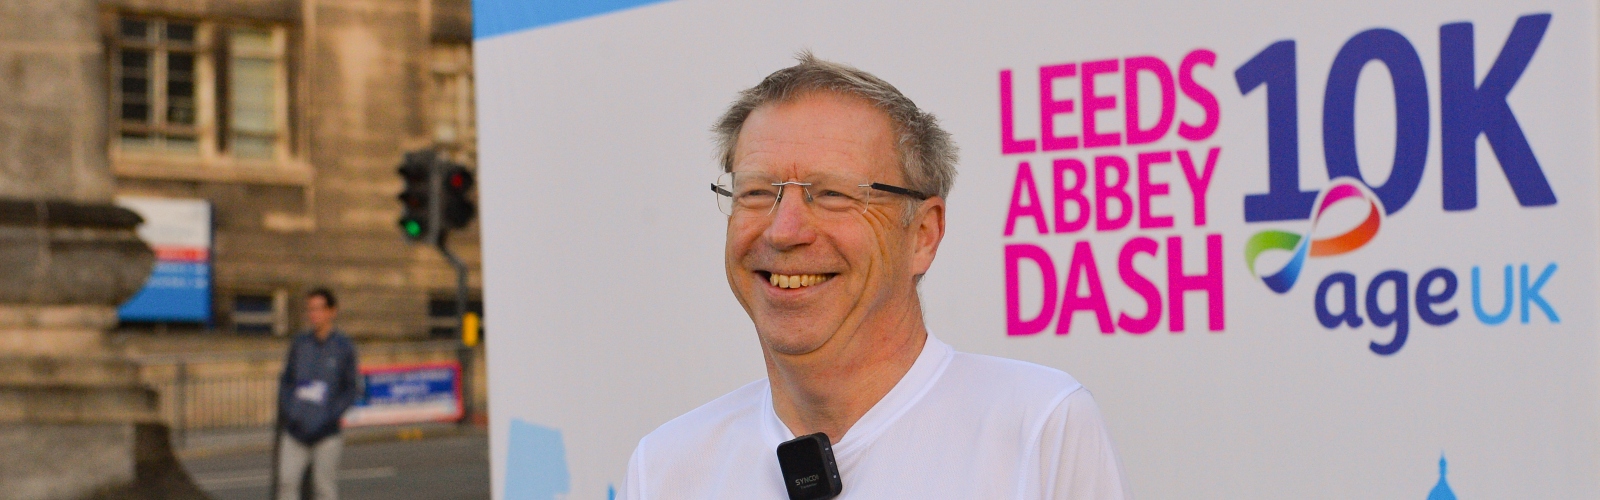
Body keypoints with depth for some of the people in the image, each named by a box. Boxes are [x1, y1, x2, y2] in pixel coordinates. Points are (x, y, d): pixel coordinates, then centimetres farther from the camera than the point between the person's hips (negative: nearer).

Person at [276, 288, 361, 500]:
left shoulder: (344, 347, 1)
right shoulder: (299, 343, 10)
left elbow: (352, 389, 1)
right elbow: (286, 381, 16)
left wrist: (331, 417, -10)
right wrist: (284, 412, 1)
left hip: (325, 434, -3)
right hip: (294, 431, 3)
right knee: (287, 480, -7)